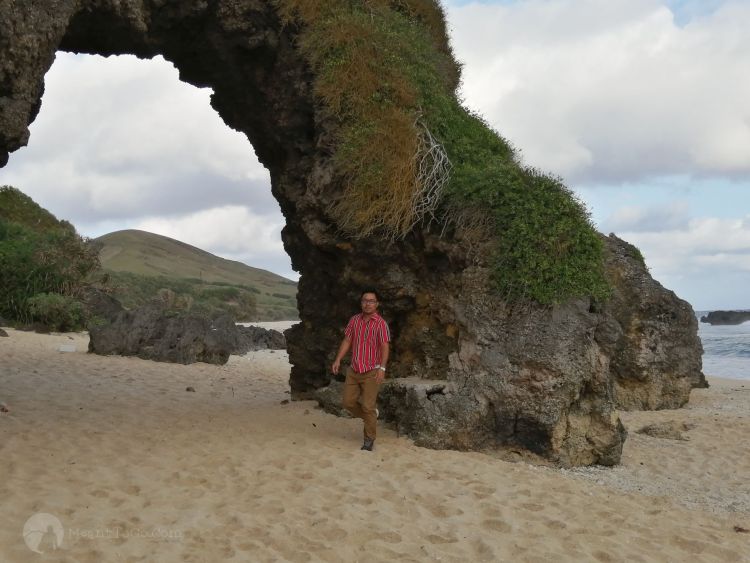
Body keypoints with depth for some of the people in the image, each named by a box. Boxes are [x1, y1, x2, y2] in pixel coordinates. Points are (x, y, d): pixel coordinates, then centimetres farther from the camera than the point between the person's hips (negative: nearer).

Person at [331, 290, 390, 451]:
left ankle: (369, 440, 10)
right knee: (348, 402, 8)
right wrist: (338, 360, 1)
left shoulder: (380, 323, -10)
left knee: (368, 406, -4)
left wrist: (382, 368, -24)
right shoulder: (354, 320, 5)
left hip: (371, 371, -5)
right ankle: (370, 416, 33)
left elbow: (385, 347, -15)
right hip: (353, 370, 5)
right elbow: (347, 341, 9)